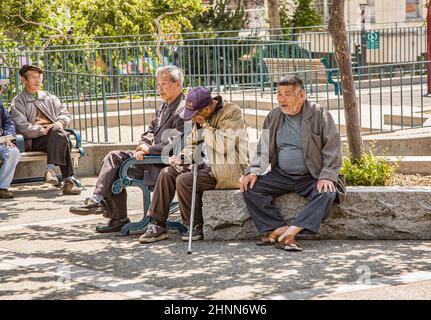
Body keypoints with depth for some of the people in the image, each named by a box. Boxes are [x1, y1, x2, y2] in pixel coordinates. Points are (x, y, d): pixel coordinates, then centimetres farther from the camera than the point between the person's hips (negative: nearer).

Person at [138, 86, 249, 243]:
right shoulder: (202, 116, 12)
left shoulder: (232, 113, -14)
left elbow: (225, 145, -26)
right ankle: (157, 225, -1)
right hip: (205, 166, 9)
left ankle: (196, 227, -7)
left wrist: (205, 126, -18)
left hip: (227, 170, -9)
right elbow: (193, 144, 22)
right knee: (167, 173, -3)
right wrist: (182, 157, 2)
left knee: (184, 180, -24)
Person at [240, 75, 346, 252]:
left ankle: (290, 232, -42)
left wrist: (327, 176, -19)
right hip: (281, 175, 4)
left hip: (312, 177, -4)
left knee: (328, 194, -33)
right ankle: (280, 228, -26)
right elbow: (263, 149, 13)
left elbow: (332, 149, -6)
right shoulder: (273, 117, 9)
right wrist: (253, 171, -5)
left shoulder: (319, 115, -4)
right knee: (250, 188, -17)